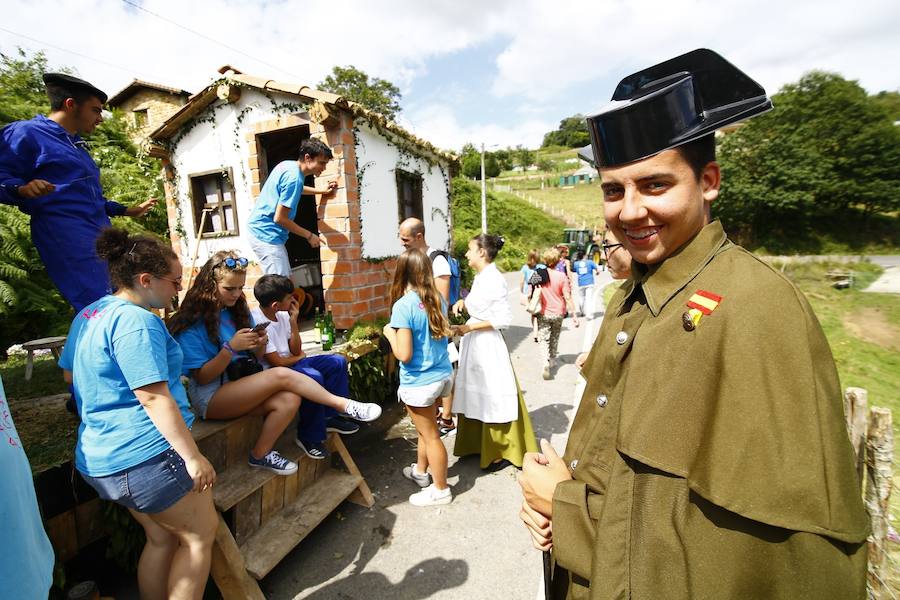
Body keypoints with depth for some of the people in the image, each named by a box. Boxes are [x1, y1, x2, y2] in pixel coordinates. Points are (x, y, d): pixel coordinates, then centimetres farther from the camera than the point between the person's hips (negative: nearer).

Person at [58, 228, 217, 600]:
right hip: (145, 457, -10)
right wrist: (193, 456, -21)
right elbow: (155, 398, -25)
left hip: (101, 456, 10)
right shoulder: (136, 320, -20)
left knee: (162, 538, 20)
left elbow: (68, 373, 25)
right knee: (201, 535, 6)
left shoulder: (89, 315, 11)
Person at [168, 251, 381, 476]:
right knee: (282, 375, -28)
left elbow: (256, 356, 14)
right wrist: (230, 347, -24)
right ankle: (345, 405, -18)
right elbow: (202, 377, -12)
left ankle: (261, 455, -6)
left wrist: (260, 345, -9)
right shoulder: (192, 323, -10)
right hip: (211, 398, -6)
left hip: (242, 385, 6)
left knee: (289, 400, -25)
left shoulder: (238, 310, 9)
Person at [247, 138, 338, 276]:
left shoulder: (289, 165, 9)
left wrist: (320, 190, 35)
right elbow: (279, 218, -21)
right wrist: (309, 235, -11)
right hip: (267, 236, -10)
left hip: (262, 232, 10)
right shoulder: (294, 177, -20)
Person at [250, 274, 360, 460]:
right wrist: (299, 357, -1)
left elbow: (296, 350, 3)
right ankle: (310, 437, -14)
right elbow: (276, 362, -20)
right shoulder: (257, 322, -22)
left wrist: (293, 320, -6)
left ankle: (331, 416, 7)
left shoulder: (282, 315, 2)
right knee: (313, 377, -33)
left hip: (291, 364, 9)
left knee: (338, 362, 1)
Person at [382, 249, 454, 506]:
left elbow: (404, 355, -24)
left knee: (430, 435, 11)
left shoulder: (403, 306, -22)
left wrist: (389, 333, -7)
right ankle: (420, 470, 47)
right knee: (425, 427, 26)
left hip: (419, 382, -7)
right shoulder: (438, 299, -1)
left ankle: (440, 489, 30)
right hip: (443, 374, 7)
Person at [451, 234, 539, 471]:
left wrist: (470, 327, -19)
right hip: (474, 343, 9)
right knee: (476, 394, 18)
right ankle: (477, 443, 35)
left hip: (487, 344, -9)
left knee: (493, 398, 4)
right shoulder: (480, 276, 8)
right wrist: (464, 302, 4)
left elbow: (504, 319, -20)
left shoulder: (493, 278, -18)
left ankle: (502, 452, 21)